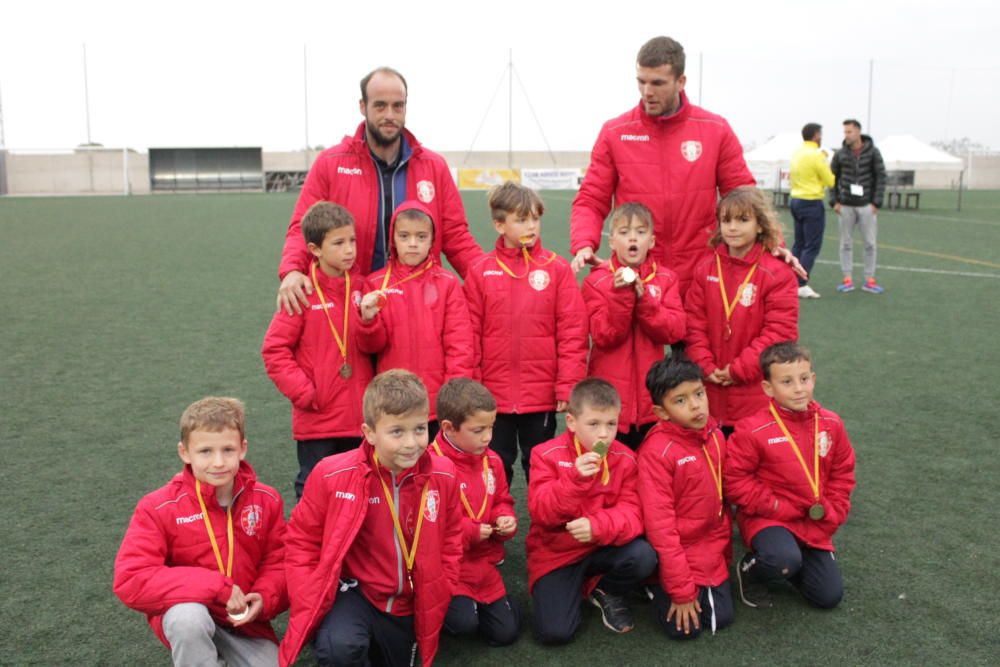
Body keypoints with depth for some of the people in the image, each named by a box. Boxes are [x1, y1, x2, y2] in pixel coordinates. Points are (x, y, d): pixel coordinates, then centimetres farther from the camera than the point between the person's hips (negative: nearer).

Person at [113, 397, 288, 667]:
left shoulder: (266, 500, -6)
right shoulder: (159, 507, -16)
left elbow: (280, 561, 3)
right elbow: (131, 580, -23)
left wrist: (264, 598, -20)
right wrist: (215, 587, -27)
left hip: (244, 617, 4)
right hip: (186, 615, -4)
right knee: (189, 617, -37)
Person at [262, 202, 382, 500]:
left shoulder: (361, 287, 3)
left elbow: (373, 346, 0)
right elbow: (274, 350, -7)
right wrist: (305, 393, -13)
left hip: (359, 414, 4)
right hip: (317, 418, -3)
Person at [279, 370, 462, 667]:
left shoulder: (443, 475, -13)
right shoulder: (333, 475, -22)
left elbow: (450, 540, 5)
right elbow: (302, 540, -8)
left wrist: (438, 598, 1)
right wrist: (312, 607, -13)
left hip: (408, 603, 4)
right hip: (355, 590, -4)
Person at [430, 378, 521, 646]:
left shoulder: (492, 460, 1)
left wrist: (506, 519, -8)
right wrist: (468, 531, -21)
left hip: (483, 560, 6)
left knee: (506, 632, 6)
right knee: (465, 623, -23)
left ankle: (474, 600, 33)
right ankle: (451, 604, 10)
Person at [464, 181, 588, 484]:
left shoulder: (558, 269, -3)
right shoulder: (480, 271, -1)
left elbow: (573, 332, -4)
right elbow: (470, 334, 0)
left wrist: (568, 386, -7)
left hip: (542, 395, 0)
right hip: (493, 395, 0)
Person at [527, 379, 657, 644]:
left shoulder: (625, 459, -6)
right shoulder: (547, 455, -13)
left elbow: (631, 513, -14)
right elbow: (541, 514, -20)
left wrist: (598, 526, -34)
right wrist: (575, 479, -35)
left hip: (602, 547, 2)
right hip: (555, 553, -2)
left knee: (644, 556, -28)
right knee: (554, 632, -18)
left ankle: (607, 593, 6)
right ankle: (576, 585, 16)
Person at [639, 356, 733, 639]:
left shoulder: (716, 435, -3)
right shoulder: (656, 451, -24)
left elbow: (721, 499, 9)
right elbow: (659, 523, -21)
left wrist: (725, 551, 12)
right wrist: (681, 590, -17)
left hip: (712, 555, 6)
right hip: (674, 556, -6)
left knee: (721, 618, 3)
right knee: (684, 629, -6)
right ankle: (656, 587, 20)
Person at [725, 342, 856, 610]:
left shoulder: (830, 424, -1)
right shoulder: (753, 429, -18)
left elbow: (842, 473, 10)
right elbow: (735, 478, -14)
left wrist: (832, 513, -1)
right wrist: (776, 507, -17)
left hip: (815, 525, 5)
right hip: (767, 518, -5)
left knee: (830, 596, 2)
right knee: (785, 560, -35)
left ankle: (780, 562, 27)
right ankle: (750, 569, 0)